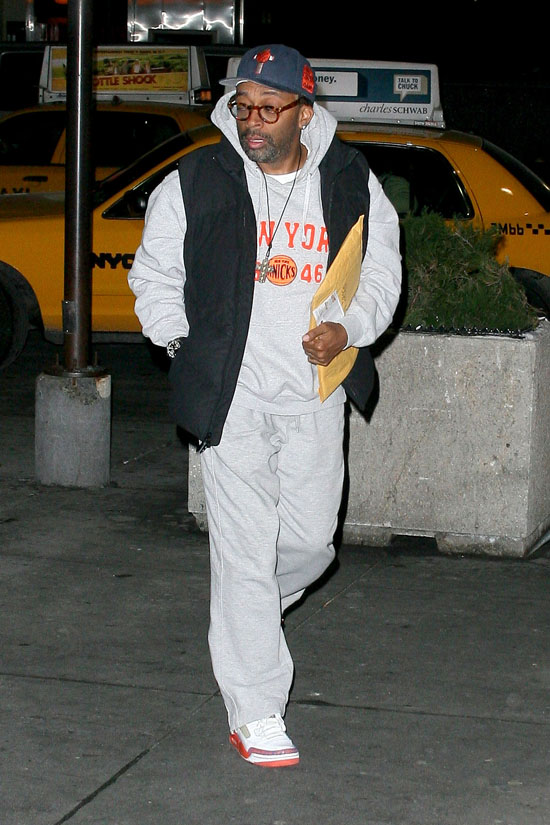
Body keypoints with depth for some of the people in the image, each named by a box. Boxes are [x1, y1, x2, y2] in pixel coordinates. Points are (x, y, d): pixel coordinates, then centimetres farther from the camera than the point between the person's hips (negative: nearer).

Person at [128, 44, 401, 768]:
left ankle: (242, 619, 42)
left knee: (310, 540, 9)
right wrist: (185, 342, 1)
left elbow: (382, 273, 13)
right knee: (245, 548, -5)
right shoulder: (195, 183, -1)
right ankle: (255, 713, 2)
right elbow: (154, 274, 11)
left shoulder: (352, 184, 4)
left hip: (317, 395, 3)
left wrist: (349, 328, -4)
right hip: (234, 395, -3)